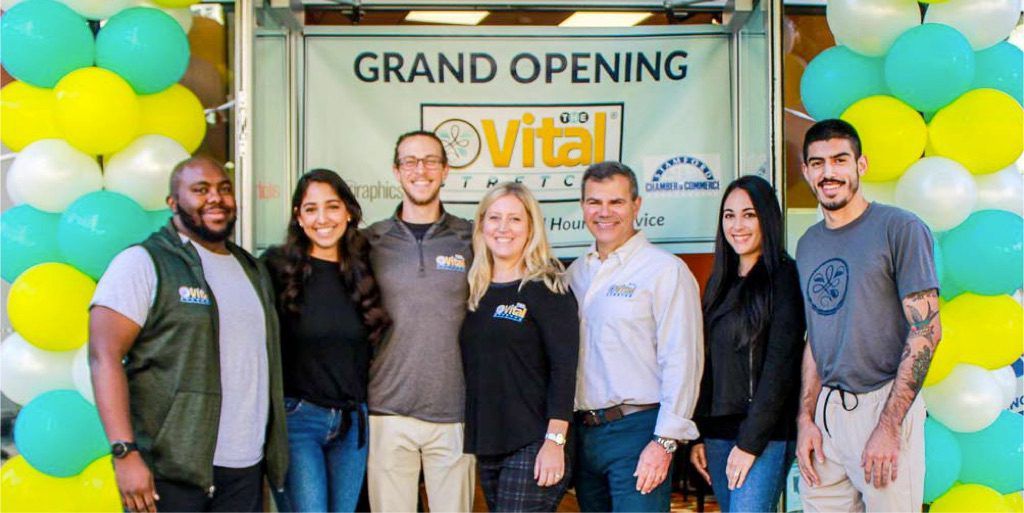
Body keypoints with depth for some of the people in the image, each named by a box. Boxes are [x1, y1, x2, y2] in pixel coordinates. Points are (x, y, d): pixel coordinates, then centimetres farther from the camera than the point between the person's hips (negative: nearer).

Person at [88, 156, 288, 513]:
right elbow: (105, 357, -11)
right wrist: (125, 453, -19)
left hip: (247, 469, 6)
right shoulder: (143, 263, -3)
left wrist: (276, 451, 14)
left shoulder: (253, 269, 17)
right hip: (171, 469, -5)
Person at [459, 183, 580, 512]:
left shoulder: (547, 289, -6)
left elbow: (564, 369, -11)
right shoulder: (475, 291, 12)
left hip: (532, 447, -6)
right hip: (486, 446, 6)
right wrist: (472, 438, 11)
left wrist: (554, 442, -18)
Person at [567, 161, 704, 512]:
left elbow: (682, 362, -12)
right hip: (583, 431, 6)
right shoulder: (576, 273, 14)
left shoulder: (665, 270, -6)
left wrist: (665, 441, -16)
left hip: (637, 430, -6)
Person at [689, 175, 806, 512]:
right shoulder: (720, 282, 15)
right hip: (718, 431, 7)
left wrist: (751, 441, -15)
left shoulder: (784, 277, -6)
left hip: (767, 433, -7)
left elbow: (781, 365, -12)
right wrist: (697, 435, 10)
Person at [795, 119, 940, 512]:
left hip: (884, 403, -5)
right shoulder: (808, 245, 13)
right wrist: (806, 418, 5)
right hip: (826, 409, 5)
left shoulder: (900, 229, -7)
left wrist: (888, 426, -16)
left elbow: (926, 331, -11)